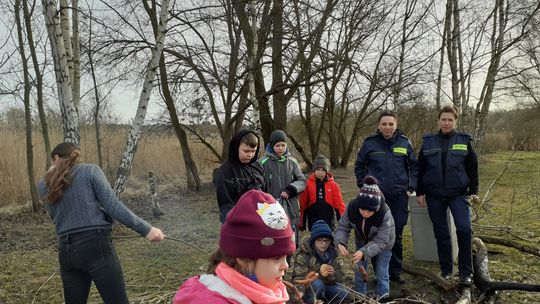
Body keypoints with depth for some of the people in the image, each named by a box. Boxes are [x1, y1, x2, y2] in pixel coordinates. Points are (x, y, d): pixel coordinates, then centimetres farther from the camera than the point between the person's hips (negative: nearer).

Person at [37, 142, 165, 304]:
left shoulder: (44, 186, 13)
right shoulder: (90, 170, 2)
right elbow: (112, 205, -9)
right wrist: (145, 229, -11)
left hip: (66, 251, 4)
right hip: (96, 246, -4)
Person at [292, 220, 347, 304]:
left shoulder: (332, 253, -4)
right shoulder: (303, 255, -19)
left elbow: (340, 277, -3)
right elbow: (299, 279, -26)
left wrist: (333, 274, -26)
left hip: (325, 285, 5)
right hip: (306, 286, -5)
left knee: (344, 294, -16)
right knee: (318, 284, -34)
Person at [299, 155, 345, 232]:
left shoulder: (333, 185, -1)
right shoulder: (308, 184, -4)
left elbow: (339, 204, 2)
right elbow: (303, 205, 1)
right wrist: (302, 224, 3)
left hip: (328, 222, 1)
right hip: (313, 223, -1)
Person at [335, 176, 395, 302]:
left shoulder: (385, 213, -40)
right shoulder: (351, 207, -32)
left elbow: (380, 241, -36)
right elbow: (342, 227, -22)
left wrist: (364, 252, -50)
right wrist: (340, 243, -41)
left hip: (383, 244, -3)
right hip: (362, 241, 3)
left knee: (381, 273, 2)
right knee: (359, 270, 8)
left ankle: (383, 297, 22)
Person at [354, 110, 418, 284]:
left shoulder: (404, 143, 2)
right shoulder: (370, 143, -1)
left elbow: (414, 166, 10)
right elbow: (359, 166, 9)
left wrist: (411, 188, 3)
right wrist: (364, 186, 2)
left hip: (399, 196, 1)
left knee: (397, 236, 8)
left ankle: (396, 271, 21)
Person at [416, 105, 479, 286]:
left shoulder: (464, 141, 3)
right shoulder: (428, 142, 5)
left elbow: (472, 167, 6)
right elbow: (420, 168, 7)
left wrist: (473, 191, 1)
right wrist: (420, 192, 4)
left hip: (458, 193, -1)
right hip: (434, 195, 1)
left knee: (464, 229, -13)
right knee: (441, 233, 7)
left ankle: (465, 272, 1)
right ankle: (446, 270, 20)